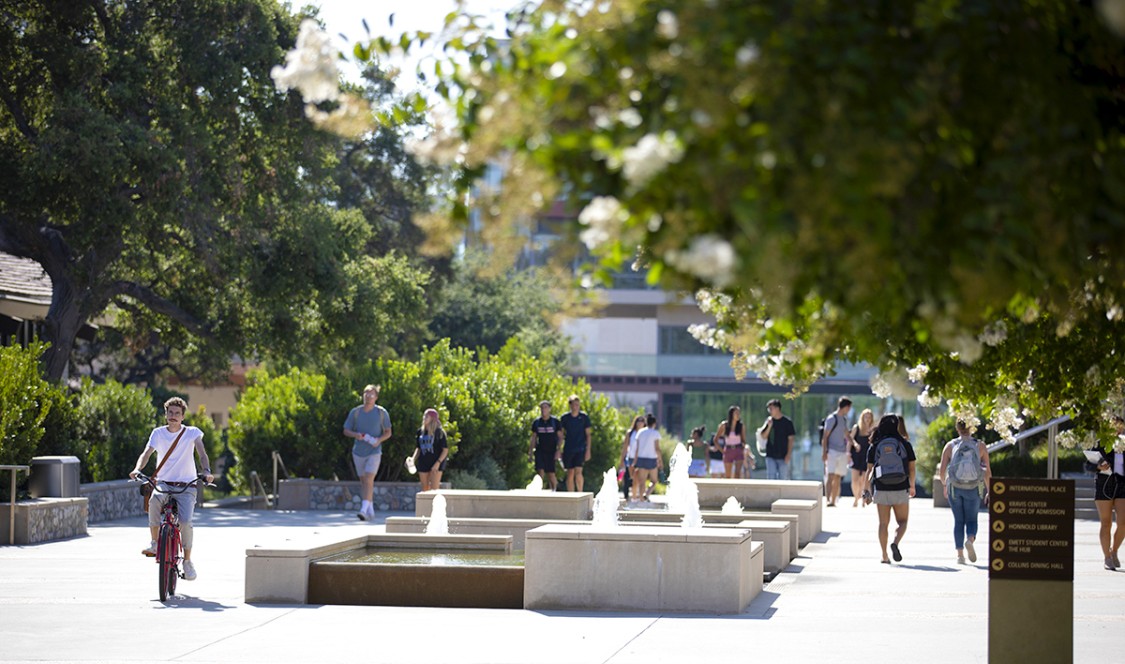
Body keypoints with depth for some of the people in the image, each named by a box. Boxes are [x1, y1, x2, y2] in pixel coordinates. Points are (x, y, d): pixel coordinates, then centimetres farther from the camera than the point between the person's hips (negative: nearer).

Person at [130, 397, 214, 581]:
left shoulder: (192, 433, 1)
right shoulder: (158, 433, 6)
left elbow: (202, 454, -10)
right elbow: (147, 453, -6)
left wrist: (207, 472, -30)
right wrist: (137, 469, -26)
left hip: (186, 486, -1)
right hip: (163, 483, 1)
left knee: (185, 521, -22)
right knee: (154, 501, -34)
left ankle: (187, 561, -3)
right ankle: (154, 543, -18)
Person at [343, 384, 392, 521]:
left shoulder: (382, 412, -2)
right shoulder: (355, 412, 1)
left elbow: (388, 432, 5)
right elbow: (346, 431, 5)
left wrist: (379, 440, -15)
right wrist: (355, 435, -16)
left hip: (374, 452, -3)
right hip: (358, 452, 3)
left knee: (368, 480, -18)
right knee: (363, 481, 11)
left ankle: (364, 509, -25)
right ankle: (371, 510, 24)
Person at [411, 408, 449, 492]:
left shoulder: (439, 432, -7)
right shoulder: (420, 431, 8)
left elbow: (445, 449, -7)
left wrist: (438, 462, -17)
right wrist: (414, 458, 0)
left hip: (436, 464, -5)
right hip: (423, 463, 5)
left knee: (434, 489, -12)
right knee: (425, 488, 8)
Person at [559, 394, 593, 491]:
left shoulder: (584, 417, 1)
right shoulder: (565, 418, 3)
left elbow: (588, 434, 3)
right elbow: (561, 435, 9)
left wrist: (588, 450, -3)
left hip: (580, 449, -2)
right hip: (568, 449, 2)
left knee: (578, 472, -16)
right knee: (570, 474, 5)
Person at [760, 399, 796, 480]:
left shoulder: (787, 422, -4)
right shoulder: (769, 421, 7)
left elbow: (791, 439, -4)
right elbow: (763, 436, 6)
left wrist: (789, 454, -11)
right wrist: (769, 426, -10)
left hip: (783, 456, -3)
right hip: (770, 455, 3)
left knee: (783, 478, 1)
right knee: (770, 477, 0)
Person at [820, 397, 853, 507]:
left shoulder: (844, 419, 16)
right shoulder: (831, 418, -7)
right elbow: (825, 436, -10)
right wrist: (824, 452, -16)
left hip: (842, 452, 8)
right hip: (832, 451, -8)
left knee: (837, 478, 9)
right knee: (830, 476, -16)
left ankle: (833, 501, 14)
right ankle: (828, 500, -23)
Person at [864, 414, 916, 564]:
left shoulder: (875, 446, 2)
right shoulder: (905, 444, -1)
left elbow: (869, 470, 1)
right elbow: (911, 468, 2)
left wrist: (867, 490, 9)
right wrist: (912, 486, 17)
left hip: (881, 489, 1)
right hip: (900, 489, -1)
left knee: (883, 523, 9)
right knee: (902, 522, 10)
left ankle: (884, 555, 6)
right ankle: (895, 543, -17)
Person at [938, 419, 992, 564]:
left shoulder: (950, 446, 0)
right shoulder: (980, 446, -1)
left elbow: (942, 471, -2)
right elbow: (987, 472, -4)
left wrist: (944, 484, 17)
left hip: (954, 488, 1)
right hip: (973, 489, -1)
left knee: (958, 521, 13)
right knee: (971, 520, 14)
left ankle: (960, 555, 5)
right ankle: (970, 540, -17)